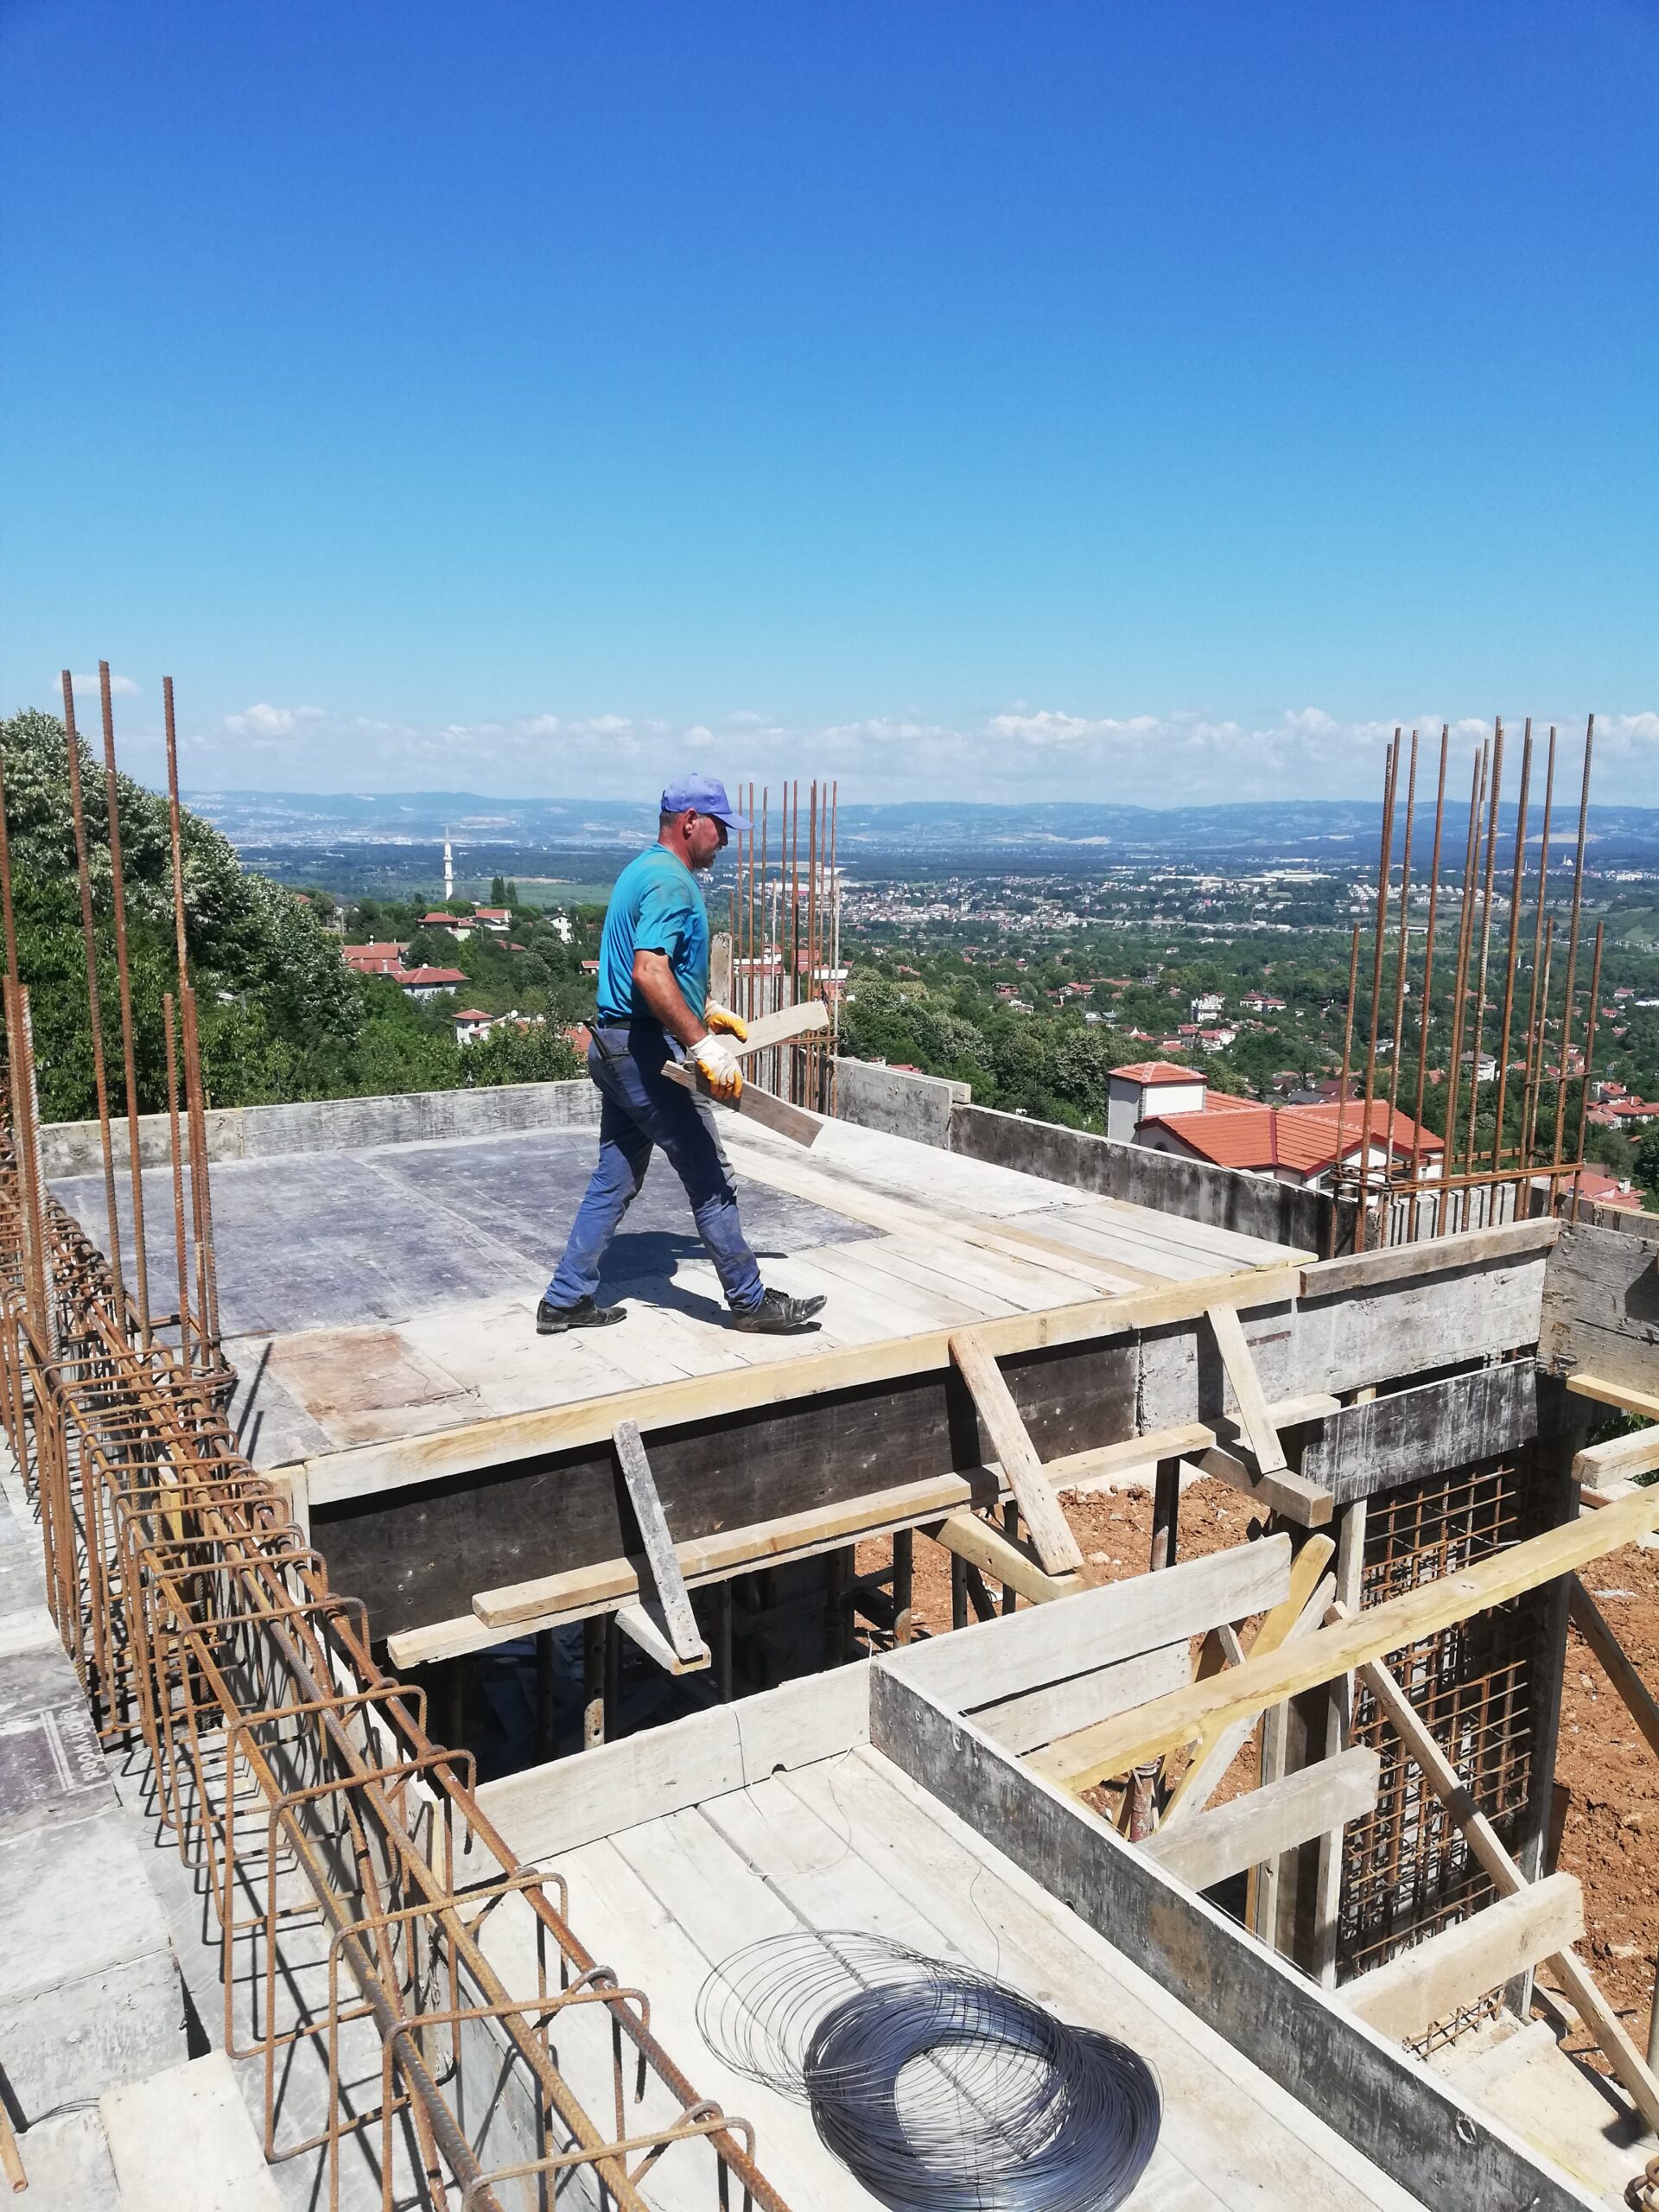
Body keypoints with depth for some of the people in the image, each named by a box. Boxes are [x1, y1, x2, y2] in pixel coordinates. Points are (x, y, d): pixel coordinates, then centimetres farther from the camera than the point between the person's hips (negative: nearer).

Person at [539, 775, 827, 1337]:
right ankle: (750, 1301, 11)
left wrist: (706, 1008, 31)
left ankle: (566, 1300, 19)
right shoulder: (670, 881, -16)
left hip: (616, 1050, 11)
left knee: (615, 1180, 14)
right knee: (711, 1178, 0)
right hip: (649, 1052, -11)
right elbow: (649, 973, -29)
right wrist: (704, 1045, -32)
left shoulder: (643, 871, 18)